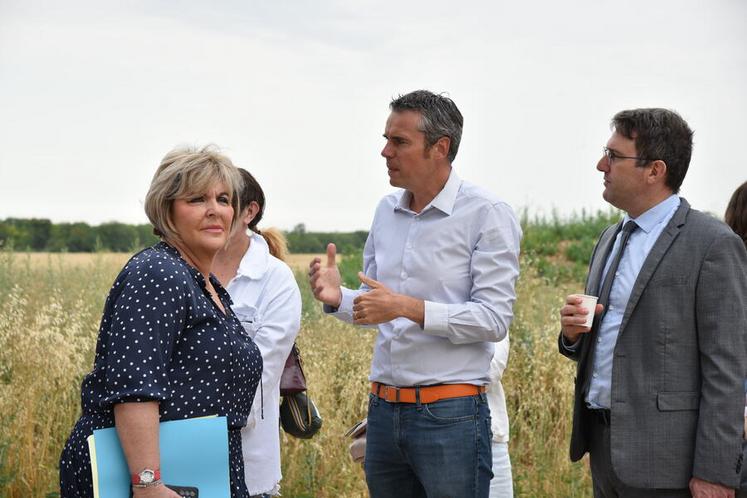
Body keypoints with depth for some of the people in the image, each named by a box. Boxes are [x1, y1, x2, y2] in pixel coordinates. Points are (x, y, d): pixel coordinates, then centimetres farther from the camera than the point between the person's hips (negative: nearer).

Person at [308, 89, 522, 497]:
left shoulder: (487, 215, -9)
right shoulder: (387, 211, 11)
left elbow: (494, 319, -15)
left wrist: (409, 307, -24)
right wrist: (338, 298, -4)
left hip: (450, 415, -6)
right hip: (383, 408, 6)